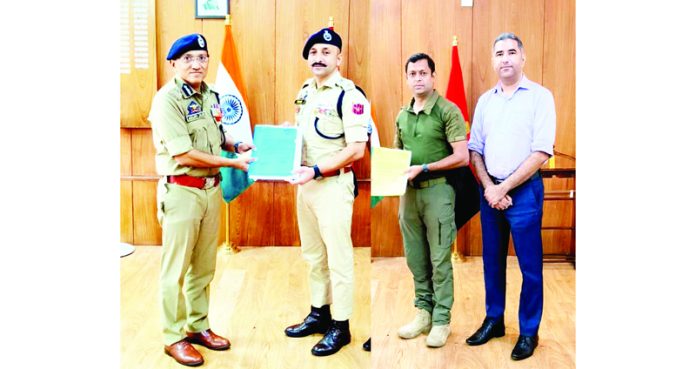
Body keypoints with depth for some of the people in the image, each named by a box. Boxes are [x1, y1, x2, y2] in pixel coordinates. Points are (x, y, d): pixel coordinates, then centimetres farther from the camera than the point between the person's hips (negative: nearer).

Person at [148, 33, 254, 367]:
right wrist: (233, 162, -15)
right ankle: (174, 337, 17)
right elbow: (183, 154, -20)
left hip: (211, 189, 7)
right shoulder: (167, 100, -15)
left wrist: (236, 145, 2)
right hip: (181, 190, -7)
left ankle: (198, 326, 30)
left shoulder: (209, 95, 9)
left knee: (204, 266, 16)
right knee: (176, 269, 3)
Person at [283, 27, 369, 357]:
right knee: (312, 254, 17)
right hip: (306, 183, 8)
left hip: (334, 184, -8)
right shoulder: (305, 91, 12)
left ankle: (341, 326, 14)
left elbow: (356, 149, -20)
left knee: (338, 257, 1)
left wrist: (316, 171, -23)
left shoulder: (348, 95, -14)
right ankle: (319, 313, 32)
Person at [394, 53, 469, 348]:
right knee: (415, 258, 12)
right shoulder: (402, 115, 12)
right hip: (408, 192, 6)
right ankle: (423, 313, 24)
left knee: (439, 259, 0)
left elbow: (462, 157, -12)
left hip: (437, 190, -6)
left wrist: (423, 168, -17)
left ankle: (441, 321, 10)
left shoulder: (448, 110, -7)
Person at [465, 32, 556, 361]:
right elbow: (475, 149, 10)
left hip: (523, 191, -4)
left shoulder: (540, 96, -6)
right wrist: (488, 187, -6)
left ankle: (529, 331, 17)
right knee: (492, 261, 14)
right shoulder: (485, 100, 9)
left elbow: (541, 152, -13)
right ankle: (494, 320, 28)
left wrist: (503, 188, -12)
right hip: (489, 191, 5)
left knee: (529, 266, 4)